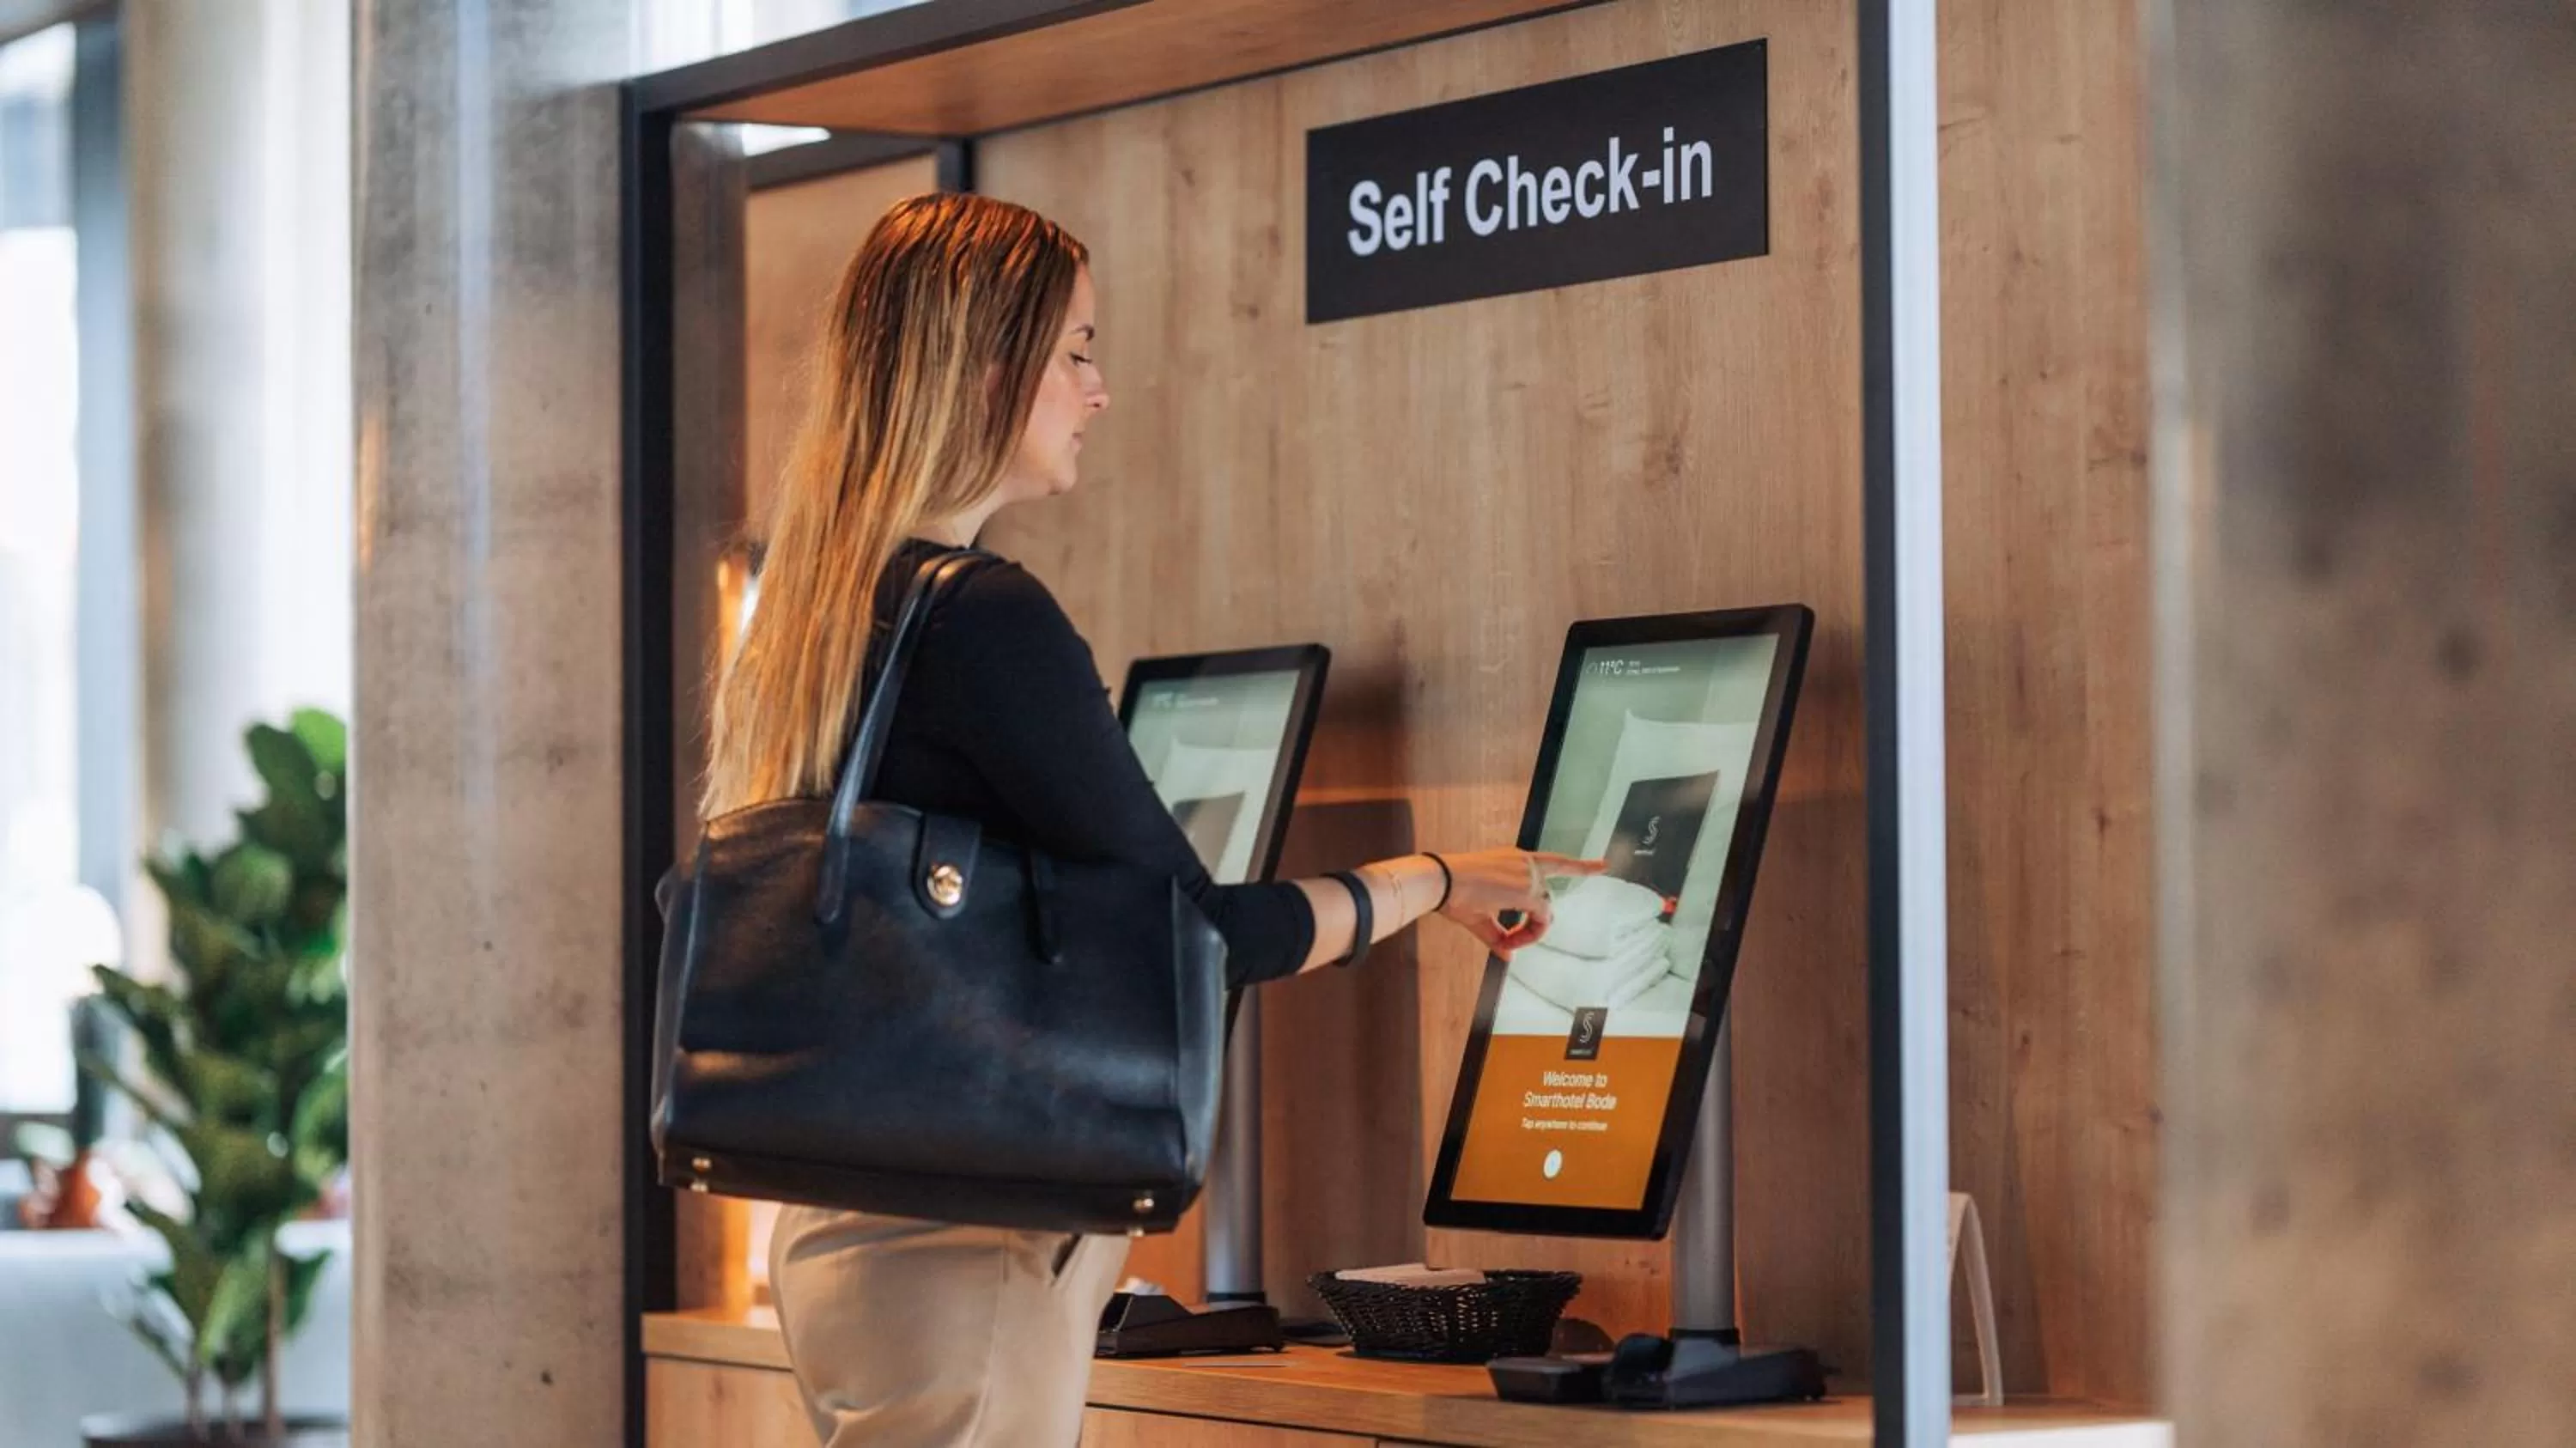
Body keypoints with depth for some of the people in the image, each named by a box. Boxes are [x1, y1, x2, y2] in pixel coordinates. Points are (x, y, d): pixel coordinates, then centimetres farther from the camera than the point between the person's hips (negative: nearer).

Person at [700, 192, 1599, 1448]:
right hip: (961, 1248, -9)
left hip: (841, 1225, 9)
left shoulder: (809, 614, 12)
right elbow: (1194, 934, -13)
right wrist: (1438, 882, 0)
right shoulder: (987, 620, -15)